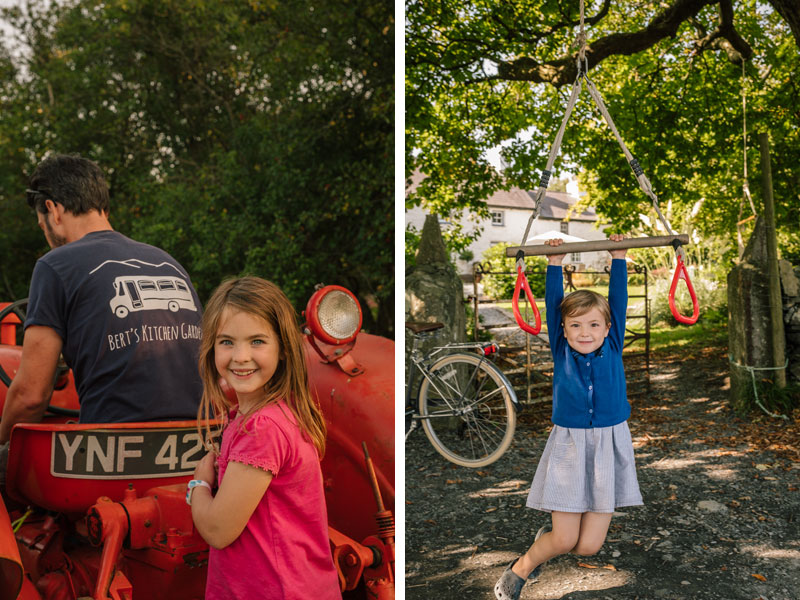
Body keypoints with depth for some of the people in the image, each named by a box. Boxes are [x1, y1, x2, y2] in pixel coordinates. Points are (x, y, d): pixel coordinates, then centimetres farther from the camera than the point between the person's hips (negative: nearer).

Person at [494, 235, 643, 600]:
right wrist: (555, 263, -3)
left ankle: (553, 532, 33)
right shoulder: (561, 352, -1)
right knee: (564, 541, -3)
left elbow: (618, 299, 1)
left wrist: (618, 258, 1)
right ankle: (521, 568, 25)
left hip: (608, 446, 2)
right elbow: (553, 303, -3)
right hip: (568, 446, -1)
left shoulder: (612, 349, 2)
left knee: (588, 546, 1)